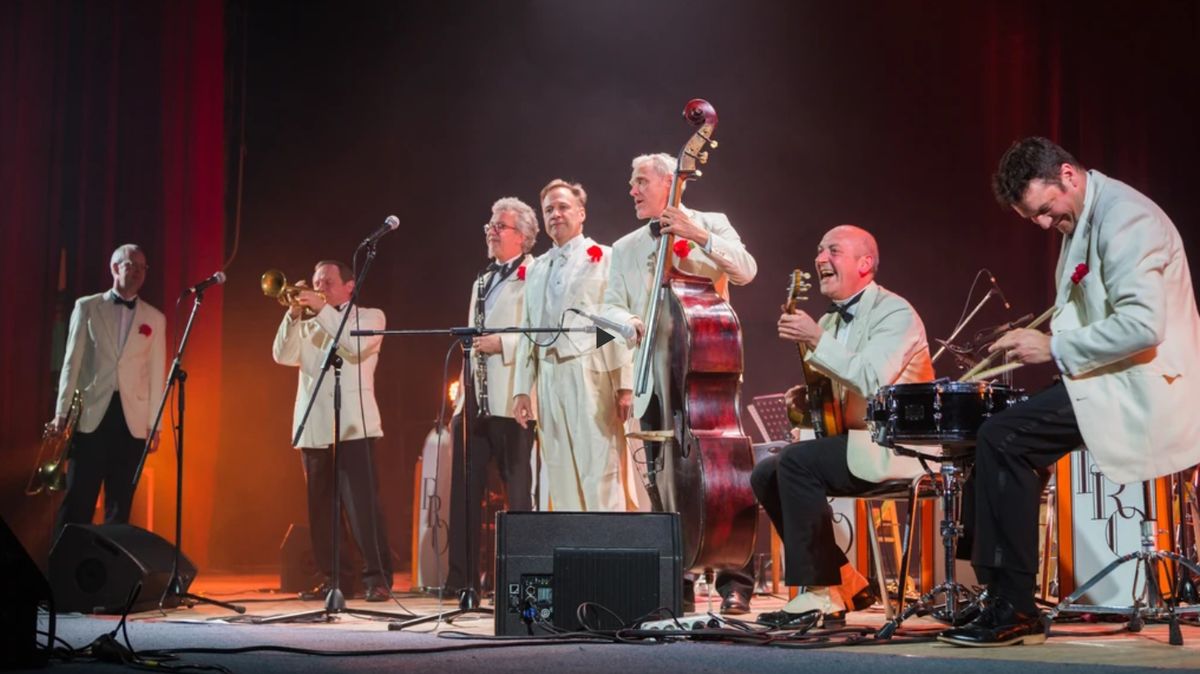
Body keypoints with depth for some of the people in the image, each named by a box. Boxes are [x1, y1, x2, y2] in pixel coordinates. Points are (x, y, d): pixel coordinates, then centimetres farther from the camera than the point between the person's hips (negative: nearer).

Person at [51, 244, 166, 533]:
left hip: (132, 419, 1)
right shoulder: (87, 307, 7)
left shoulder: (155, 318, 10)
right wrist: (62, 411, -2)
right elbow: (72, 362, 4)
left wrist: (154, 424, 2)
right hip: (91, 414, -1)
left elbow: (156, 373, 7)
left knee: (120, 504, 4)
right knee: (77, 500, -2)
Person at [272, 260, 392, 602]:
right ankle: (331, 578, 11)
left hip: (352, 425, -5)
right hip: (312, 427, 5)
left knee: (362, 504, -12)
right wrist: (295, 312, -5)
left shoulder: (369, 316, 10)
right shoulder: (307, 326, 22)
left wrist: (322, 308, -10)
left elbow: (355, 346, -11)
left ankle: (377, 579, -11)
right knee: (321, 507, 5)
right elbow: (283, 356, 4)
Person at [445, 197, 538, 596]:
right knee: (464, 490, 6)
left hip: (510, 400, -8)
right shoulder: (482, 282, 24)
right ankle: (462, 578, 11)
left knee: (519, 491, -5)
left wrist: (502, 344, -19)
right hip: (476, 402, 8)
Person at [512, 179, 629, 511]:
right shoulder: (536, 269, 21)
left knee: (600, 471, -10)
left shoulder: (604, 259, 4)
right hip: (549, 376, 6)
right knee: (560, 476, 4)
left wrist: (625, 383, -13)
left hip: (591, 374, -6)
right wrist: (522, 388, 13)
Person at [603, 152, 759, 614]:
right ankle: (676, 586, 11)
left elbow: (746, 271, -9)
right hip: (656, 376, 4)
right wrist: (629, 321, -15)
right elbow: (610, 307, 7)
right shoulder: (625, 249, 17)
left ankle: (735, 584, -3)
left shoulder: (711, 225, 7)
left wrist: (699, 236, -18)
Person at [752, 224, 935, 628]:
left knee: (796, 461, -26)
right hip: (850, 441, 9)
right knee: (766, 474, -3)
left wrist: (816, 341, -27)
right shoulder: (830, 322, 15)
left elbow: (872, 380, -27)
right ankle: (846, 582, 2)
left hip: (895, 448, -9)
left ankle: (819, 594, -21)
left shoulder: (895, 313, -11)